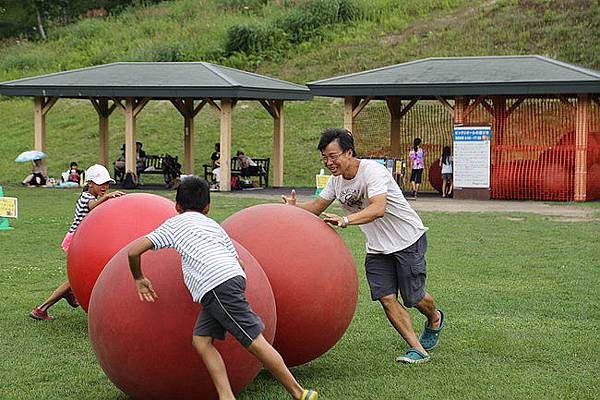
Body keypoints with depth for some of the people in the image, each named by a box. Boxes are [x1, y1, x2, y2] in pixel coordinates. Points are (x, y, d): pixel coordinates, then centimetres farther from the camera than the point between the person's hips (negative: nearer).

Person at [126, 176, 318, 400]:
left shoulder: (173, 224, 19)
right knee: (200, 339, 8)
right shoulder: (214, 226, 32)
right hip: (234, 275, 6)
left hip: (216, 285, -6)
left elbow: (134, 251, 11)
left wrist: (139, 278, 27)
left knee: (255, 342, -5)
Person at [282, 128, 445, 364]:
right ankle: (418, 349, 1)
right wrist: (295, 207, -15)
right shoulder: (336, 180, -1)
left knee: (413, 298, 2)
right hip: (377, 248, 7)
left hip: (408, 239, -7)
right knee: (386, 298, -7)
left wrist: (345, 220, -54)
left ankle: (435, 320, 36)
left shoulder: (373, 171, -27)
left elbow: (378, 209, -41)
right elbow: (318, 207, 6)